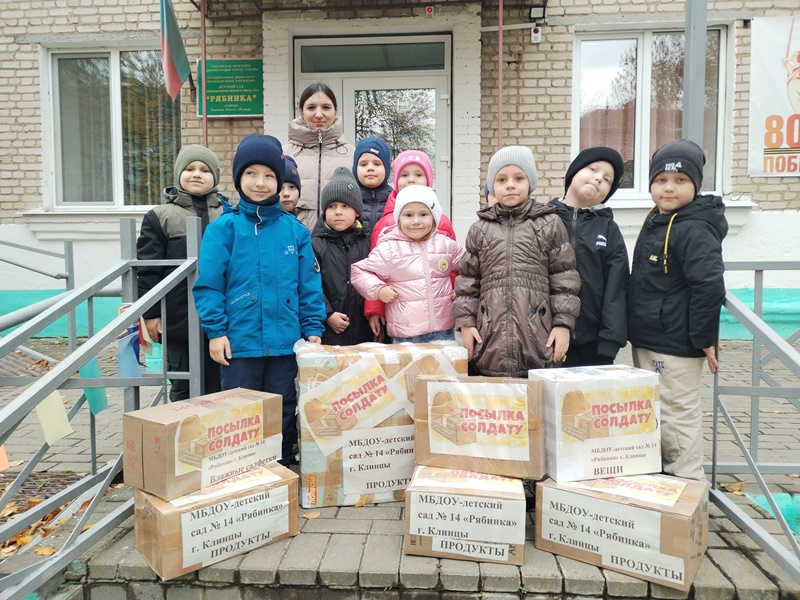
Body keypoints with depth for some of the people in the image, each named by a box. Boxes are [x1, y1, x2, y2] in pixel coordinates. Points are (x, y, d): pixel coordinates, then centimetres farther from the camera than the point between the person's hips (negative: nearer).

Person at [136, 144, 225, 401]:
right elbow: (148, 270, 0)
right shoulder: (160, 216, 3)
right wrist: (150, 313, -4)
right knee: (183, 389, 8)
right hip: (179, 320, -2)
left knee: (218, 387, 11)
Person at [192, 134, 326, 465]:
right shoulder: (224, 227, -4)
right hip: (239, 341, -2)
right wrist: (215, 330, -9)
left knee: (283, 414, 15)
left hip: (286, 341, 2)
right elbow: (208, 283, -4)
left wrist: (313, 328, 1)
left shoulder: (294, 229, 3)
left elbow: (309, 284, 5)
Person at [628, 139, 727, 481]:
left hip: (675, 346, -9)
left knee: (677, 415, 2)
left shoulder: (694, 230, -17)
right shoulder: (655, 222, 10)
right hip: (646, 340, 9)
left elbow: (709, 286, -24)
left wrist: (704, 339, -19)